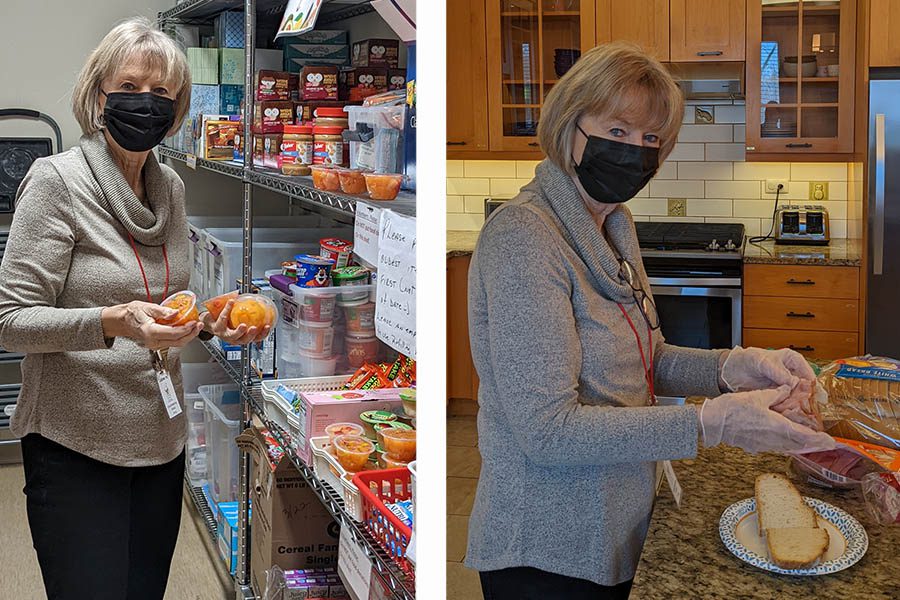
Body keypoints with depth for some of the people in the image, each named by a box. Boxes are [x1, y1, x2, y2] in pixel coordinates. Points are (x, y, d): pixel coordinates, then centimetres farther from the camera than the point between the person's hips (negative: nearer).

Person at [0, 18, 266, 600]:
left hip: (161, 441, 7)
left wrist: (212, 323, 0)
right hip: (76, 447, -6)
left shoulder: (171, 187, 8)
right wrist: (113, 323, -30)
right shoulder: (58, 180, -12)